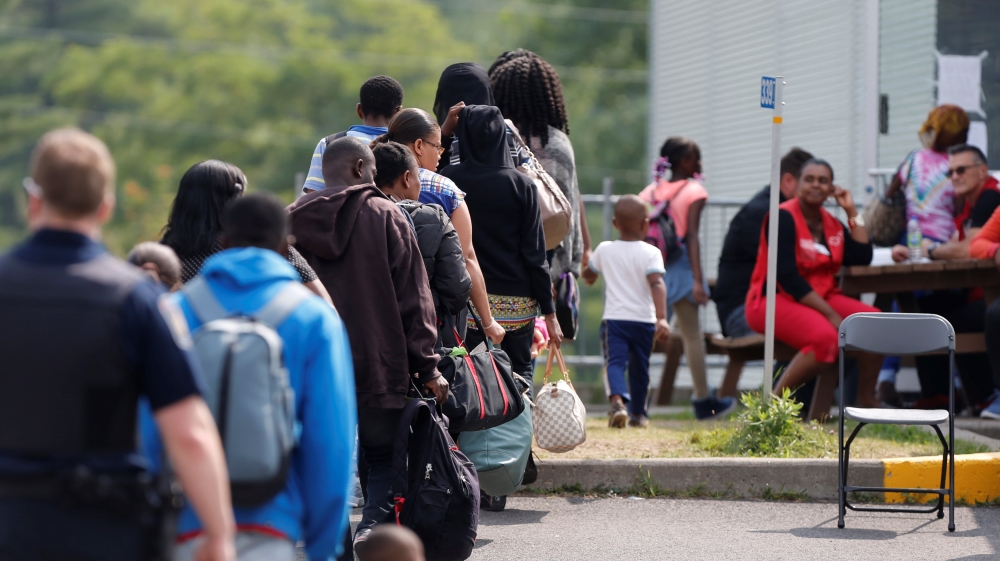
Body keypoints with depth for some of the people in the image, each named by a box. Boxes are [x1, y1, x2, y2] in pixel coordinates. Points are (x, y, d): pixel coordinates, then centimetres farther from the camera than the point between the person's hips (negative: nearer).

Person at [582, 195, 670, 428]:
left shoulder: (604, 250, 5)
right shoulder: (651, 253, -5)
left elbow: (588, 274, 23)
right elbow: (656, 283, -19)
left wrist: (589, 277, 48)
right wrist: (662, 317, -24)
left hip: (614, 319, 0)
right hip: (643, 320, 0)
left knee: (614, 362, -10)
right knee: (639, 367, 16)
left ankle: (617, 400, -37)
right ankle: (638, 413, 28)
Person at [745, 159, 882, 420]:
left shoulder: (832, 224, 12)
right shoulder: (784, 217, -12)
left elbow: (862, 257, 2)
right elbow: (787, 276, -19)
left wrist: (852, 212, 3)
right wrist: (830, 314, -22)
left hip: (820, 298, 8)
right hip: (775, 300, -8)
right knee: (826, 337, -35)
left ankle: (866, 401, 4)